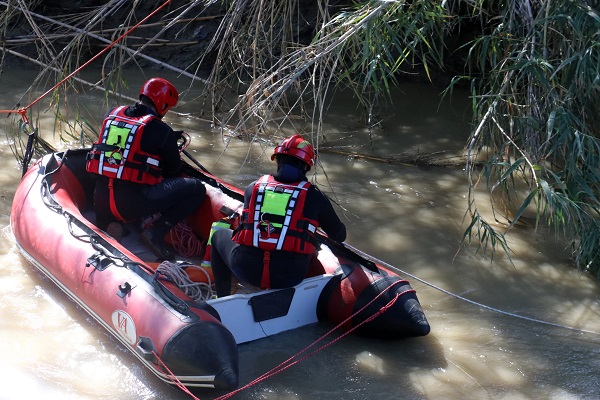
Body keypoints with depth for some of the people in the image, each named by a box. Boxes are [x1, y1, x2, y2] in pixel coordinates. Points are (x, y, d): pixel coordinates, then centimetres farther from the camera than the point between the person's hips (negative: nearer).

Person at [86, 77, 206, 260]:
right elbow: (173, 170, 7)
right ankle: (157, 232, -7)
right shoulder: (161, 130, -6)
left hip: (100, 203, 6)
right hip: (133, 203, -6)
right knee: (196, 188, 2)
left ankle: (112, 222, 13)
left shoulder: (112, 114, 9)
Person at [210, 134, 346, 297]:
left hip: (246, 271, 1)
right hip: (290, 278, 0)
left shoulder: (253, 187, 9)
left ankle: (222, 299, 27)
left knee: (218, 234, 30)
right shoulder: (314, 196, 4)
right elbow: (339, 235, 14)